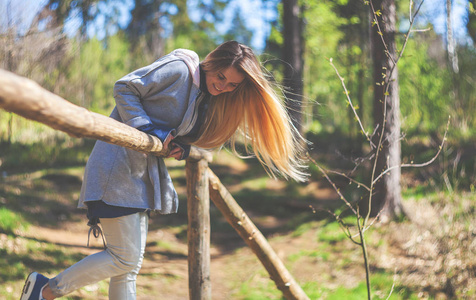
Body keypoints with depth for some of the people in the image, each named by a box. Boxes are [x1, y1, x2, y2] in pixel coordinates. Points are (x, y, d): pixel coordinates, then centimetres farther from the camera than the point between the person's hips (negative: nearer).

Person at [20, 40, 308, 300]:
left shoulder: (205, 98, 13)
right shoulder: (178, 68, -14)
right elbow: (124, 88, -15)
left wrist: (182, 146, -3)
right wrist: (151, 131, -21)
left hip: (143, 173, 9)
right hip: (119, 165, -9)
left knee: (131, 263, 11)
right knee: (125, 258, -7)